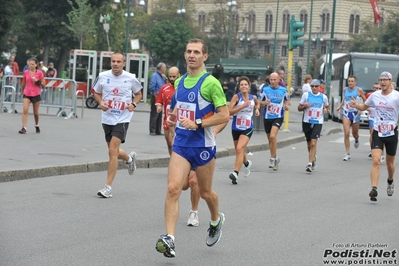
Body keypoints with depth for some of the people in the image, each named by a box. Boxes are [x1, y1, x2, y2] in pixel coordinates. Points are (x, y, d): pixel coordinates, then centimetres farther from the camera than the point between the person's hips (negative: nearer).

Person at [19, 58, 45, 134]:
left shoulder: (39, 73, -5)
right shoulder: (26, 72, 2)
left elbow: (43, 84, -2)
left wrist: (37, 81, -17)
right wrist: (22, 90, 27)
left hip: (36, 94, -1)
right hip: (27, 94, 1)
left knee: (35, 112, 9)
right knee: (25, 110, -16)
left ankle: (37, 126, 35)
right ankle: (24, 128, -19)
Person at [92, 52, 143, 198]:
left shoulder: (130, 78, -6)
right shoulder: (103, 76, -2)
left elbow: (138, 94, 11)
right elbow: (96, 92, 13)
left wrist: (133, 104, -8)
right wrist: (100, 102, -8)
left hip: (122, 119, -4)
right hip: (107, 118, 4)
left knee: (112, 151, -15)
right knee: (113, 151, 14)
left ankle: (108, 186, -12)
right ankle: (129, 158, 51)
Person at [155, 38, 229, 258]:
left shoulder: (210, 83, -12)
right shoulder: (179, 82, 8)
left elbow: (224, 116, -15)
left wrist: (197, 123, -23)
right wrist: (174, 116, 5)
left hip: (203, 146, -4)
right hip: (181, 143, 4)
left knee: (205, 192, 13)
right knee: (173, 189, -13)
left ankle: (216, 220, 45)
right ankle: (169, 239, -17)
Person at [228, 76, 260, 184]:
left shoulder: (253, 97, 1)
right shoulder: (237, 97, -10)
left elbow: (257, 103, 28)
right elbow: (229, 111, -20)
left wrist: (257, 109, 7)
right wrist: (243, 106, -25)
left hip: (248, 128, -1)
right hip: (236, 128, 1)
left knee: (239, 149, -21)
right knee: (239, 151, 18)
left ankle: (235, 173, -26)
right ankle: (247, 163, 51)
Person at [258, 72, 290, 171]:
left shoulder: (283, 90, -1)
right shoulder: (265, 90, 0)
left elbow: (287, 99, 16)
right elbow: (260, 101, 7)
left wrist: (287, 105, -4)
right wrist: (264, 102, -14)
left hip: (278, 117, -3)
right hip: (267, 117, 3)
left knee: (273, 136, -23)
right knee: (270, 139, 13)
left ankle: (273, 159, -13)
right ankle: (275, 158, 32)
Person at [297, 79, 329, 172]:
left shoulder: (323, 97, 3)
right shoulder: (306, 95, 1)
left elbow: (326, 106, 22)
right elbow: (299, 108, 5)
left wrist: (326, 110, -1)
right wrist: (304, 106, -16)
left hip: (318, 123, -2)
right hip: (307, 122, 2)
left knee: (313, 143, -16)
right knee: (309, 144, 13)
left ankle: (310, 164, -17)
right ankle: (313, 158, 42)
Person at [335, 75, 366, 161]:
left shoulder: (359, 90, -5)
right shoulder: (345, 90, 7)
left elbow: (365, 101, 0)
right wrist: (339, 106, 7)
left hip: (355, 113, -2)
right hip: (346, 113, 2)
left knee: (354, 133, 13)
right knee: (346, 133, -11)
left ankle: (356, 140, 53)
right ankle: (348, 154, -7)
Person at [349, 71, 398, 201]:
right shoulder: (374, 95, 1)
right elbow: (364, 106, 18)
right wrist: (356, 105, -2)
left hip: (392, 133, -1)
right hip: (377, 132, 1)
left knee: (390, 163, 15)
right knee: (376, 161, -16)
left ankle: (390, 182, 45)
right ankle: (374, 189, -22)